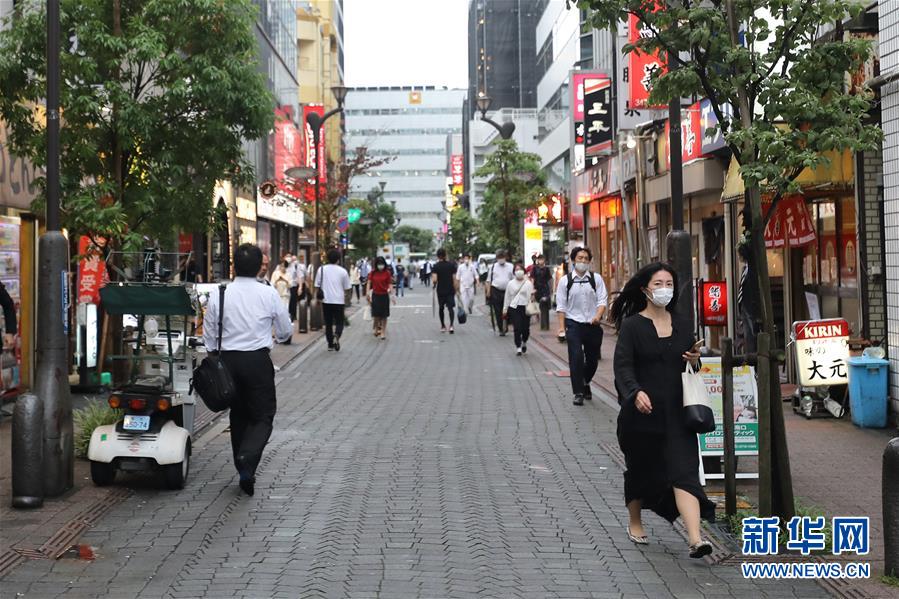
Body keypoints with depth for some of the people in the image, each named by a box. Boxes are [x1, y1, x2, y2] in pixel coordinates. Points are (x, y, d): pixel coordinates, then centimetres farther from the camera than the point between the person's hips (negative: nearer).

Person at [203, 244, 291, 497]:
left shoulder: (218, 295, -2)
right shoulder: (269, 294, -7)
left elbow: (209, 336, 3)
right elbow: (285, 331, 2)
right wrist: (279, 335, 25)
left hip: (228, 359, 3)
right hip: (258, 359, -3)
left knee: (238, 415, 16)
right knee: (263, 416, 4)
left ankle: (245, 473, 21)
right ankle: (248, 458, -23)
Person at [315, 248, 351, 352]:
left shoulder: (322, 269, 1)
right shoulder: (343, 271, -2)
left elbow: (317, 286, 4)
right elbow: (346, 288, 5)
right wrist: (345, 296, 24)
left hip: (326, 300, 1)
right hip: (339, 301, -1)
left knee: (328, 323, 11)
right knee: (339, 322, 7)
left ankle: (330, 345, 12)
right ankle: (336, 336, -22)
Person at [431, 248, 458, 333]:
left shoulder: (436, 266, -7)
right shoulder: (451, 265, -1)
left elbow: (434, 280, -16)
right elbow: (454, 279, -1)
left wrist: (434, 285, 5)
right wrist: (456, 289, 7)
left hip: (440, 290, -1)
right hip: (450, 290, 1)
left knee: (441, 308, 15)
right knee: (450, 308, -1)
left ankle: (443, 326, 23)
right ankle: (451, 325, -21)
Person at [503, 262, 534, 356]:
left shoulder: (528, 283, 6)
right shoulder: (511, 284, 10)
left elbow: (531, 296, 3)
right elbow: (507, 297, 14)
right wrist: (505, 309, 14)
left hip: (525, 308, 0)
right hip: (514, 308, 0)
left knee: (526, 328, 0)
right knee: (517, 328, -8)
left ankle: (524, 343, 30)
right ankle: (518, 347, 4)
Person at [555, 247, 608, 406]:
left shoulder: (596, 279, 4)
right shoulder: (565, 280, 2)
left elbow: (602, 300, -1)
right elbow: (561, 305, 3)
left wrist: (598, 316, -19)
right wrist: (562, 326, -5)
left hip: (593, 324, 2)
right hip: (573, 324, -2)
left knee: (593, 358, 10)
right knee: (576, 357, -10)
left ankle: (586, 383, 38)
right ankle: (578, 393, -2)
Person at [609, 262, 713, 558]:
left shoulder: (681, 326, 11)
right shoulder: (632, 326, -3)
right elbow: (622, 366, -13)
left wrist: (695, 361, -1)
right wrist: (636, 392, -31)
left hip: (676, 411, 2)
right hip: (642, 412, -2)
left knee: (684, 471, -9)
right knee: (640, 468, 14)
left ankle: (695, 539, -18)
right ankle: (635, 523, 38)